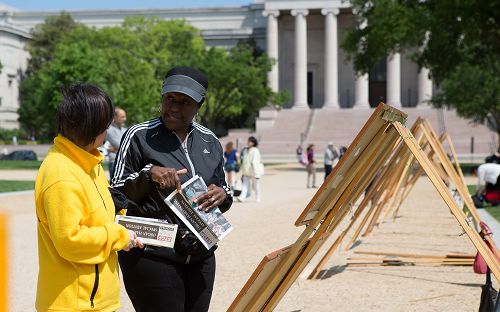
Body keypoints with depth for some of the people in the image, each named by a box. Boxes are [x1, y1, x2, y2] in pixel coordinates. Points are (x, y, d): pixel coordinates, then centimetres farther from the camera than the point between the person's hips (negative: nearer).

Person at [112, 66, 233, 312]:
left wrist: (223, 195, -5)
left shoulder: (209, 141, 10)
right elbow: (117, 194, -4)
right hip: (152, 257, -5)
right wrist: (148, 174, -21)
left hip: (201, 258, 5)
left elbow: (223, 189, 19)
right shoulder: (139, 136, -4)